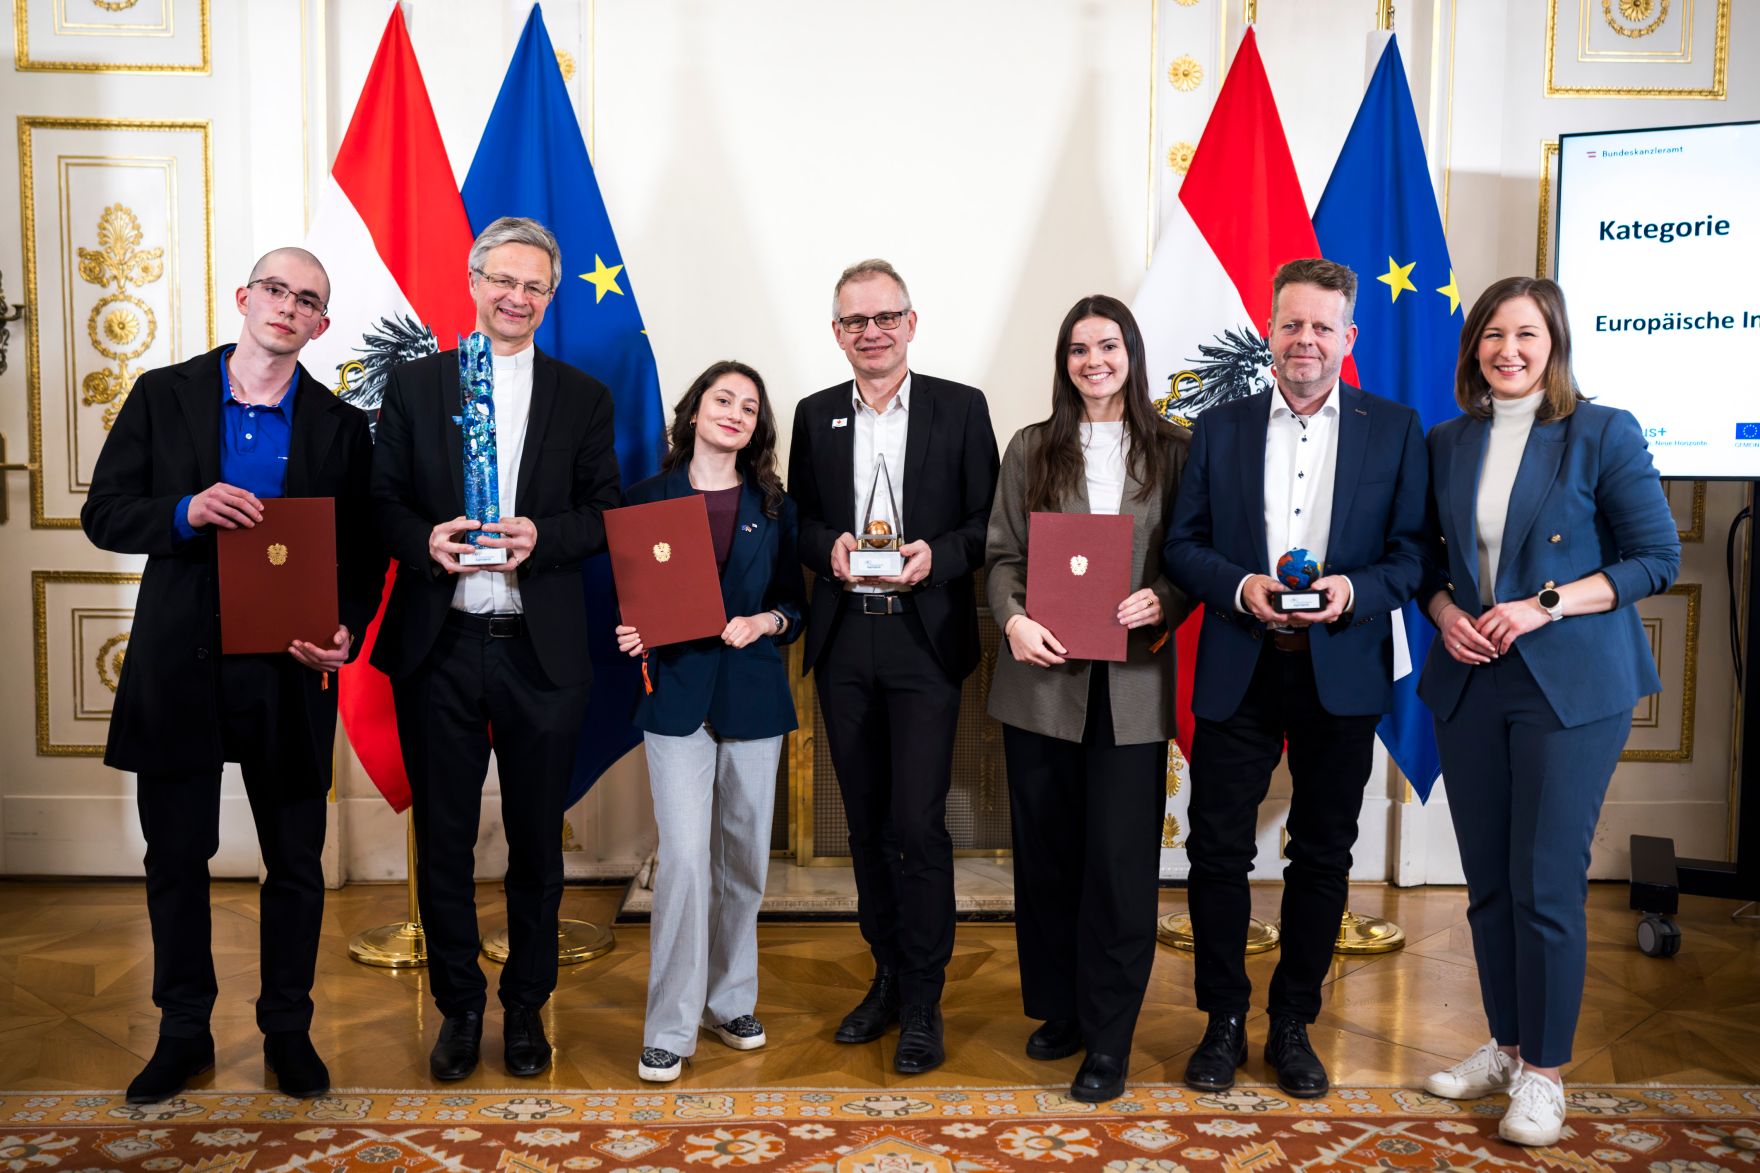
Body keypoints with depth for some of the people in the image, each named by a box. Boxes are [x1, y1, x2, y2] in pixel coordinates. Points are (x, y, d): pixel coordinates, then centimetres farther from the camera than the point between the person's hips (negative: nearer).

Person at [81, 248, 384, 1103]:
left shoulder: (340, 426, 3)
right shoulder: (163, 396, 3)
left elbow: (362, 552, 3)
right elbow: (104, 514, 1)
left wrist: (345, 631, -14)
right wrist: (186, 512, -18)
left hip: (289, 671, 0)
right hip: (179, 664, 1)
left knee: (296, 862, 8)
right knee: (175, 856, 11)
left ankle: (288, 1028, 26)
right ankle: (184, 1032, 29)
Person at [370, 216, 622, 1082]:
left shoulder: (582, 397, 7)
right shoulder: (413, 384, 8)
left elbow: (606, 514, 3)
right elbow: (383, 500, 5)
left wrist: (541, 537, -15)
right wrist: (425, 541, -16)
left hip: (540, 651, 0)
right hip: (437, 648, 1)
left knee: (536, 842, 10)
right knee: (443, 839, 10)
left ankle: (526, 1006, 29)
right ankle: (458, 1005, 28)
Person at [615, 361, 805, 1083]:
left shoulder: (773, 506, 9)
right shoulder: (649, 498, 5)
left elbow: (795, 603, 9)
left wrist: (766, 622, -11)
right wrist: (632, 633, -12)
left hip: (753, 694, 2)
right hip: (677, 694, -2)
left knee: (743, 856, 10)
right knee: (685, 857, -9)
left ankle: (731, 1002, 27)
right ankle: (670, 1029, 2)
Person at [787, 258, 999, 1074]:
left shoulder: (961, 408, 1)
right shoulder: (815, 416, 10)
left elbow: (987, 520, 1)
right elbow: (799, 520, 11)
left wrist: (936, 556, -17)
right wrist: (830, 548, -10)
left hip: (926, 640, -3)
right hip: (843, 643, 4)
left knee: (917, 824, -5)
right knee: (865, 822, 12)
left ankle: (923, 1003, 11)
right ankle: (888, 976, 28)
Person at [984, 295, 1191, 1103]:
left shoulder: (1174, 451, 6)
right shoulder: (1030, 449, 9)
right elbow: (1001, 554, 5)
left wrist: (1162, 601, -15)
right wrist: (1012, 618, -13)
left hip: (1130, 682, -1)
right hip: (1043, 677, 2)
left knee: (1121, 861, 0)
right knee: (1046, 851, 10)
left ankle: (1108, 1041, 12)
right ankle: (1058, 1007, 28)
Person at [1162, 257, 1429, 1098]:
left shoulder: (1394, 429, 4)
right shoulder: (1220, 428, 7)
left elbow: (1413, 553, 0)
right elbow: (1182, 545, 4)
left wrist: (1354, 592, -18)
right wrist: (1239, 587, -14)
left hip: (1341, 673, 0)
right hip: (1237, 673, 0)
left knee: (1322, 855, 10)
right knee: (1218, 848, 3)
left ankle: (1293, 1025, 27)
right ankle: (1224, 1021, 22)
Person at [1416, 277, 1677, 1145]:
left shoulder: (1603, 435, -5)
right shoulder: (1446, 444, 7)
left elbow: (1657, 558, -5)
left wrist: (1544, 605, -16)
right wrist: (1444, 610, -6)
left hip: (1570, 686, -4)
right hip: (1468, 684, 4)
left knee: (1546, 885, -2)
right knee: (1486, 880, 11)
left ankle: (1544, 1071, 15)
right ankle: (1505, 1045, 28)